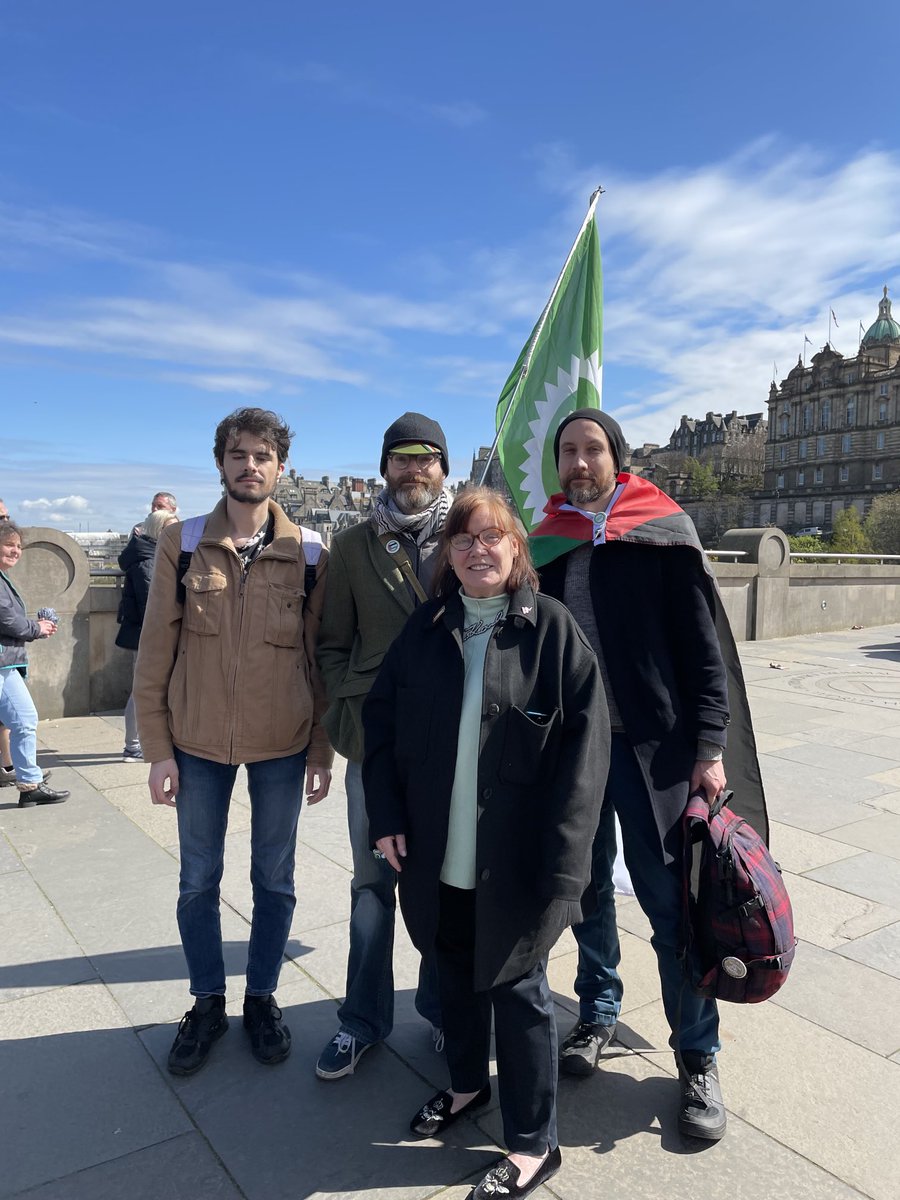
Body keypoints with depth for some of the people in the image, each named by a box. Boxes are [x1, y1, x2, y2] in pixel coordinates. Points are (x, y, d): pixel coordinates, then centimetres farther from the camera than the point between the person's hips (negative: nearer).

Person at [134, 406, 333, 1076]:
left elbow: (321, 659, 0)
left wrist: (322, 750, 0)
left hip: (282, 745, 0)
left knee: (274, 879, 13)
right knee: (199, 880, 14)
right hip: (198, 743, 1)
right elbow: (156, 652, -1)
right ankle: (208, 1004, 35)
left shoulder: (309, 554, -4)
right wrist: (158, 748, -4)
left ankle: (262, 997, 35)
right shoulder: (182, 544, -3)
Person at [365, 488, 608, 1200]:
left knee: (518, 991, 10)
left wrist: (560, 865, -16)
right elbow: (381, 719, 7)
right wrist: (386, 815, -1)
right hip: (437, 859, 4)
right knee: (455, 976, 22)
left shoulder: (553, 629, -11)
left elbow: (584, 748, -13)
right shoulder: (426, 630, 2)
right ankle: (466, 1083, 48)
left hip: (515, 865, -4)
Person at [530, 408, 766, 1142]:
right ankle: (599, 1011, 35)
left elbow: (702, 642, -2)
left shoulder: (664, 531, -1)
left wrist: (710, 746, -8)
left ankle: (698, 1056, 20)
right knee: (586, 886, 14)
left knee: (669, 898, 2)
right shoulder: (546, 543, 6)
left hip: (652, 744, -2)